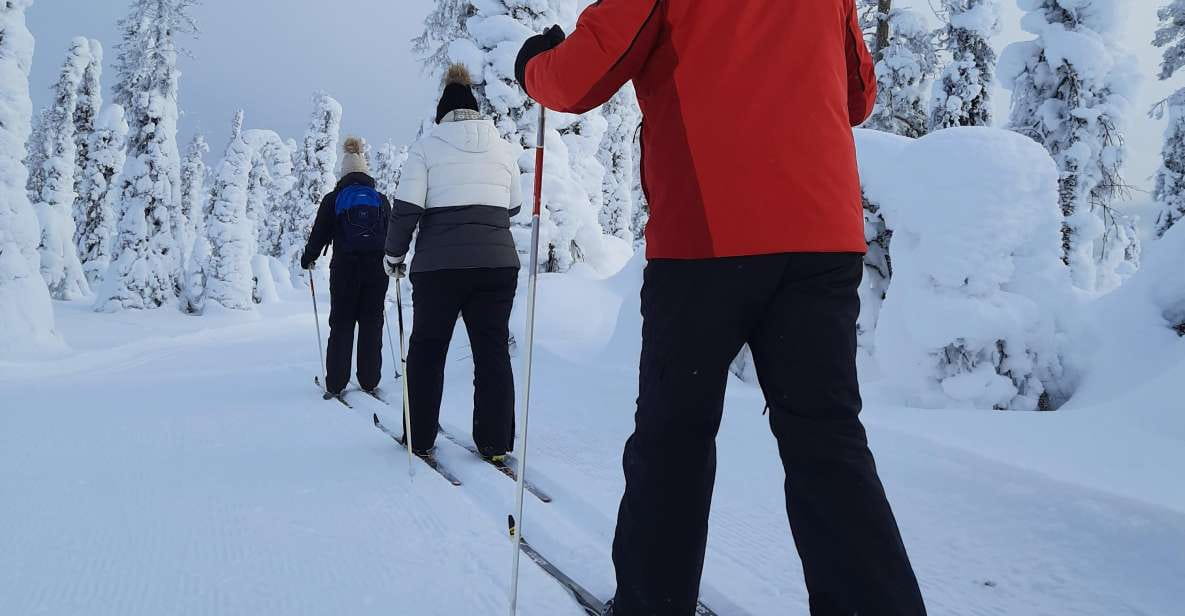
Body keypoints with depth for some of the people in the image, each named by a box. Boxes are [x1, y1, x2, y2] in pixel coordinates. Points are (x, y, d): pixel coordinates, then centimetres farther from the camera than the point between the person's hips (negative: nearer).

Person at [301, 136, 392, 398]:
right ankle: (370, 380, 9)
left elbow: (319, 234, 3)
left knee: (341, 325, 6)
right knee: (371, 324, 8)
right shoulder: (381, 200, 6)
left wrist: (308, 258, 20)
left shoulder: (333, 199, 1)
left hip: (344, 270, -1)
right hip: (377, 270, 1)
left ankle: (336, 383, 6)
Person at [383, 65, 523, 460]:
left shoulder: (427, 147, 1)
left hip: (439, 264, -2)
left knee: (427, 349, 11)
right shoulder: (504, 148, 10)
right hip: (498, 261, 2)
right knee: (493, 350, 7)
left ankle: (420, 437, 18)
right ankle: (495, 441, 7)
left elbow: (406, 209, -5)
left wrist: (395, 254, 7)